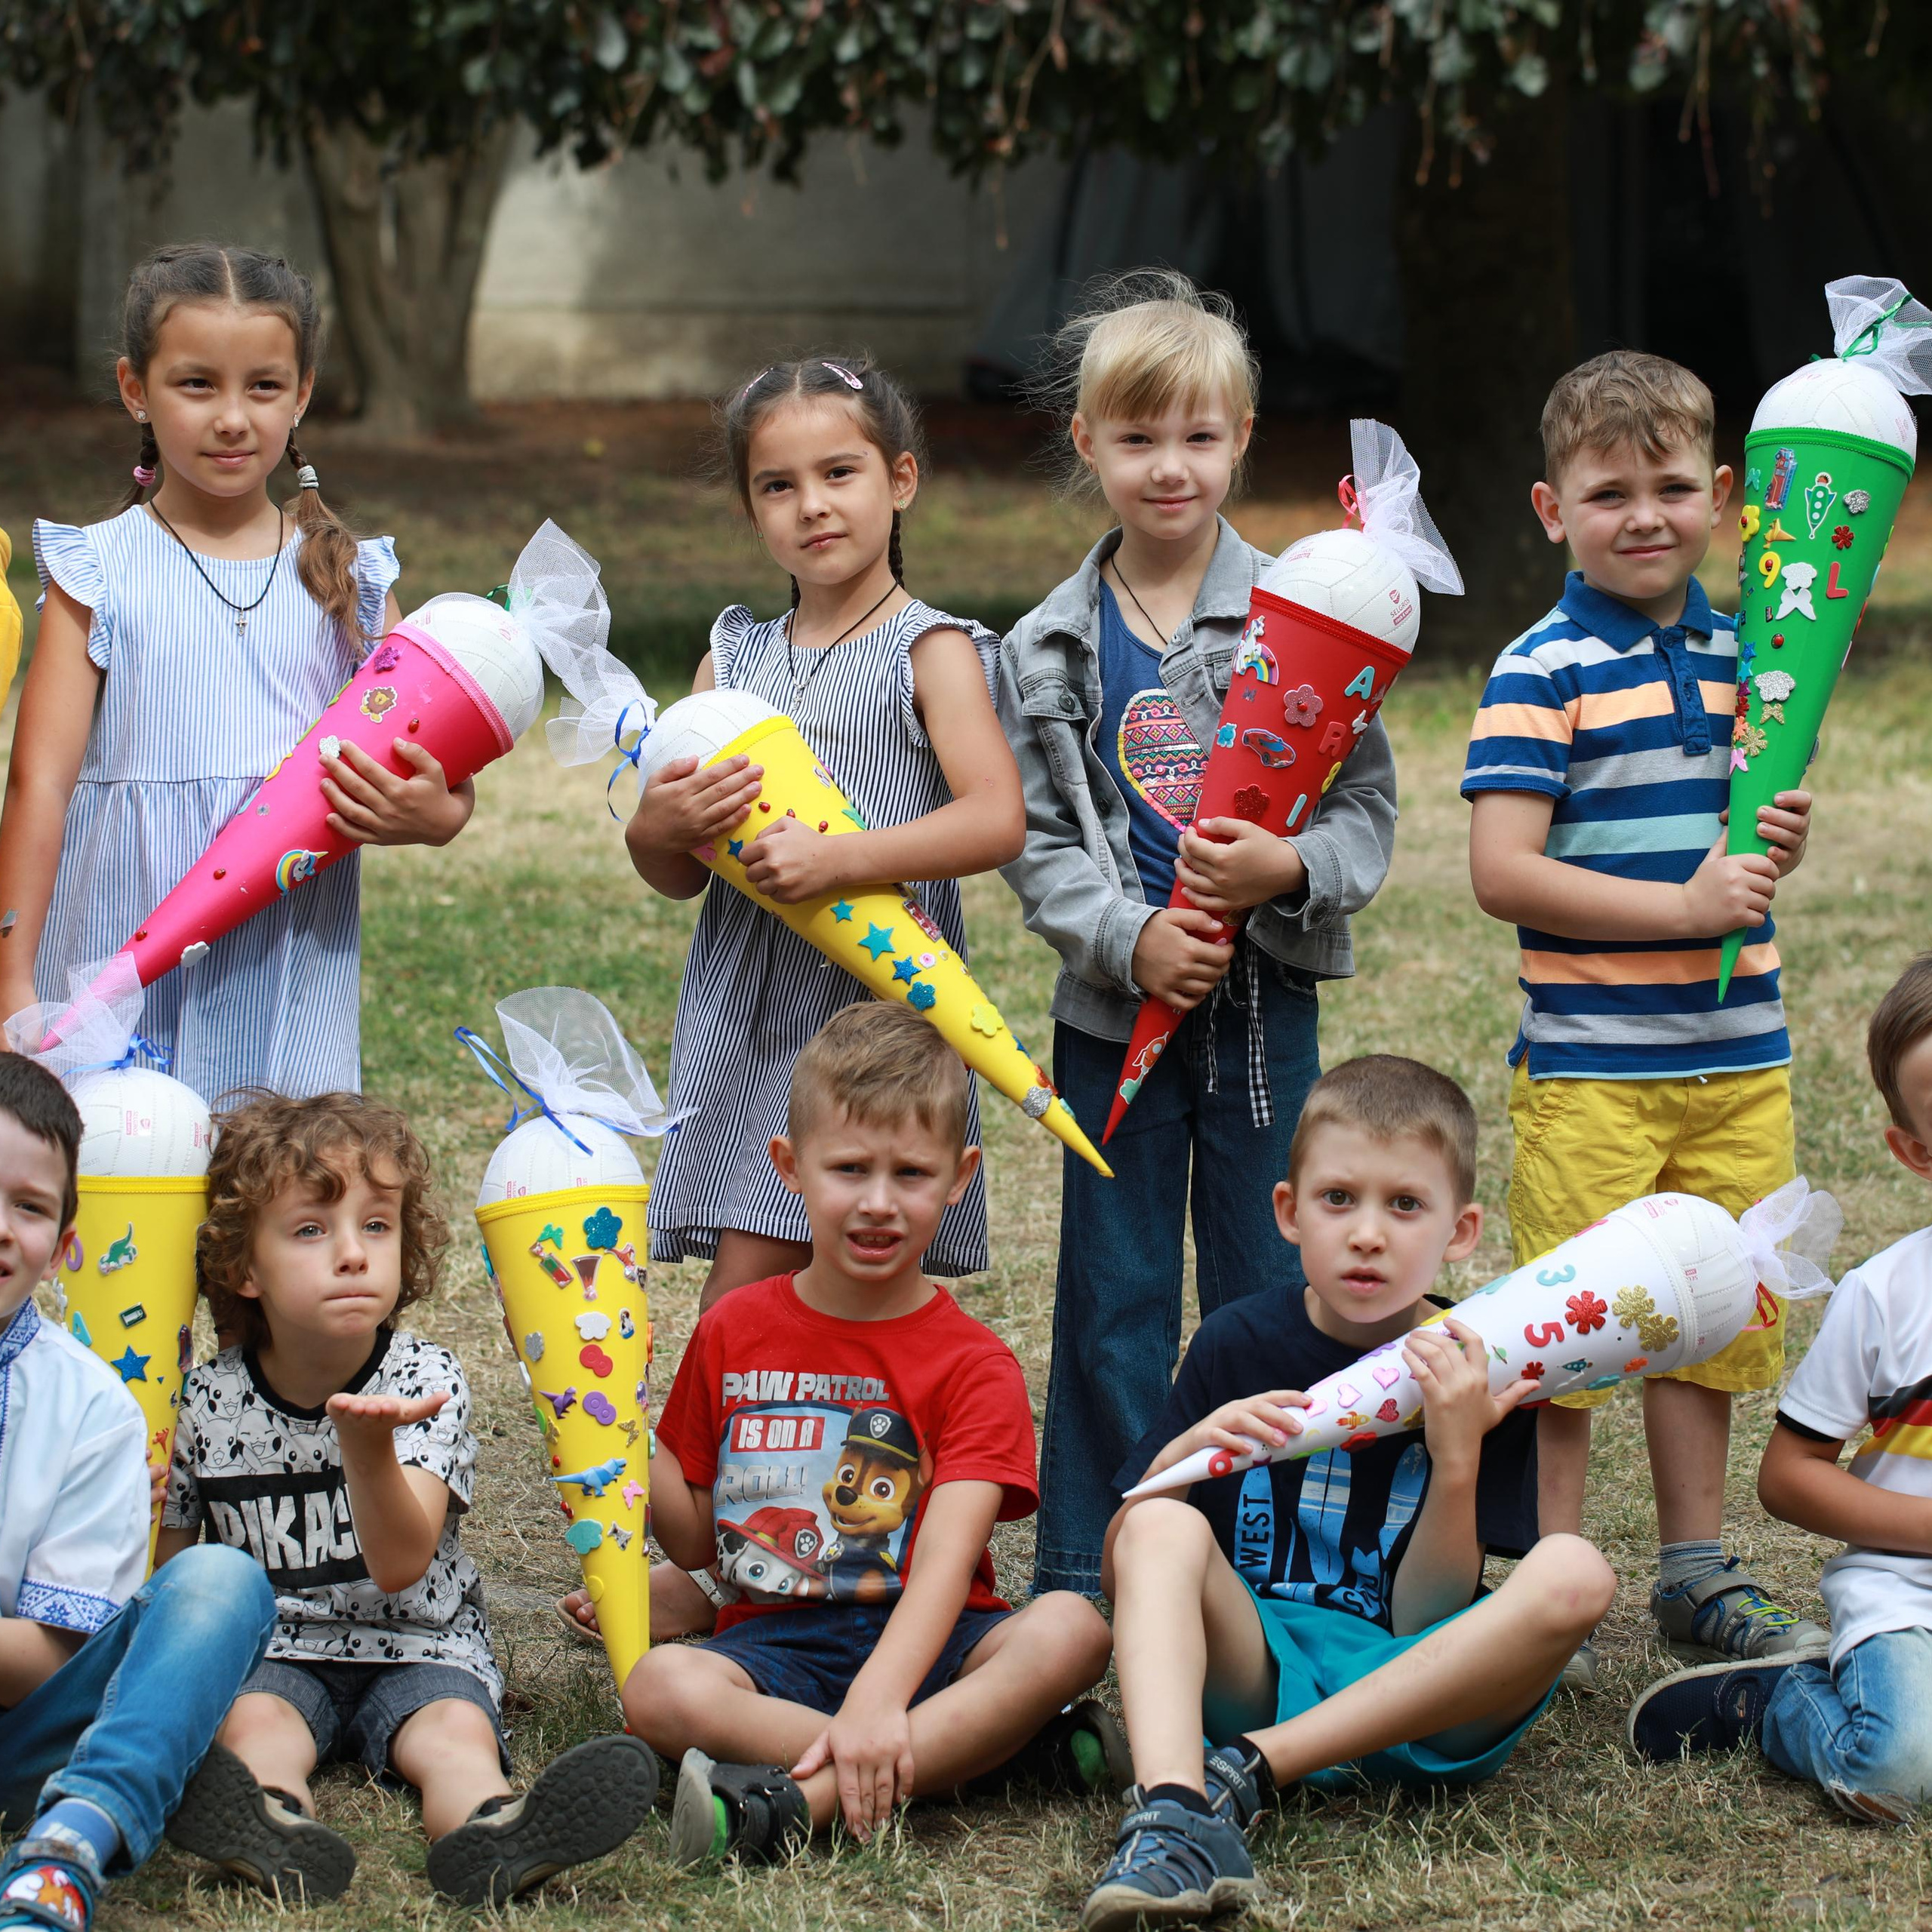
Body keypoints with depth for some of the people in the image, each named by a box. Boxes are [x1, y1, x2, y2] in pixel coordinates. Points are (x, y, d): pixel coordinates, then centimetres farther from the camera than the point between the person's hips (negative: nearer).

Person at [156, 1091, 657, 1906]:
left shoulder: (424, 1380, -6)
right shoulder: (208, 1404, -2)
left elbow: (400, 1565, -20)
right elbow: (165, 1576, 12)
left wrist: (369, 1446, -37)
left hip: (421, 1647, 0)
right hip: (270, 1654, 1)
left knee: (455, 1730, -31)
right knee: (253, 1725, -31)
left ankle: (488, 1836, -63)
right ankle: (277, 1828, -65)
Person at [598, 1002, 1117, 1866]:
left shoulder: (972, 1364, -2)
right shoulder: (732, 1333, 10)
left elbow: (946, 1563, -17)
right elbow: (695, 1539, 15)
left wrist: (877, 1700, -34)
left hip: (922, 1641, -1)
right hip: (773, 1641, 2)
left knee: (1073, 1626, -32)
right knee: (659, 1688, -32)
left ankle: (805, 1801, -39)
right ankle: (998, 1742, -29)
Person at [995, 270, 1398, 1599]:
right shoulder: (1048, 652, 2)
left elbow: (1368, 801, -1)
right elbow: (1037, 841, 1)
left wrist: (1291, 868, -21)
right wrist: (1130, 937, -15)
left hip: (1265, 1003, -1)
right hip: (1114, 1011, 1)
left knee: (1270, 1293, 6)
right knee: (1113, 1304, 7)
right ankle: (1089, 1577, 15)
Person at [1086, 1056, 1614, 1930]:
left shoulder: (1479, 1377, 0)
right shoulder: (1238, 1345, 4)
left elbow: (1426, 1622, -4)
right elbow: (1120, 1570, 2)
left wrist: (1458, 1457, -17)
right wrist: (1182, 1453, -16)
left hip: (1416, 1711, -1)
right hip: (1252, 1671, 1)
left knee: (1573, 1574, -26)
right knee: (1163, 1526, -25)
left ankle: (1252, 1766, -28)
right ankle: (1171, 1812, -50)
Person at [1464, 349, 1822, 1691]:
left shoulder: (1745, 657, 10)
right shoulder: (1541, 673, -9)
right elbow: (1504, 872, -17)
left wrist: (1784, 848, -1)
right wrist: (1684, 903, -19)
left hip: (1738, 1060, 6)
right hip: (1589, 1064, -6)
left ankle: (1696, 1574, 26)